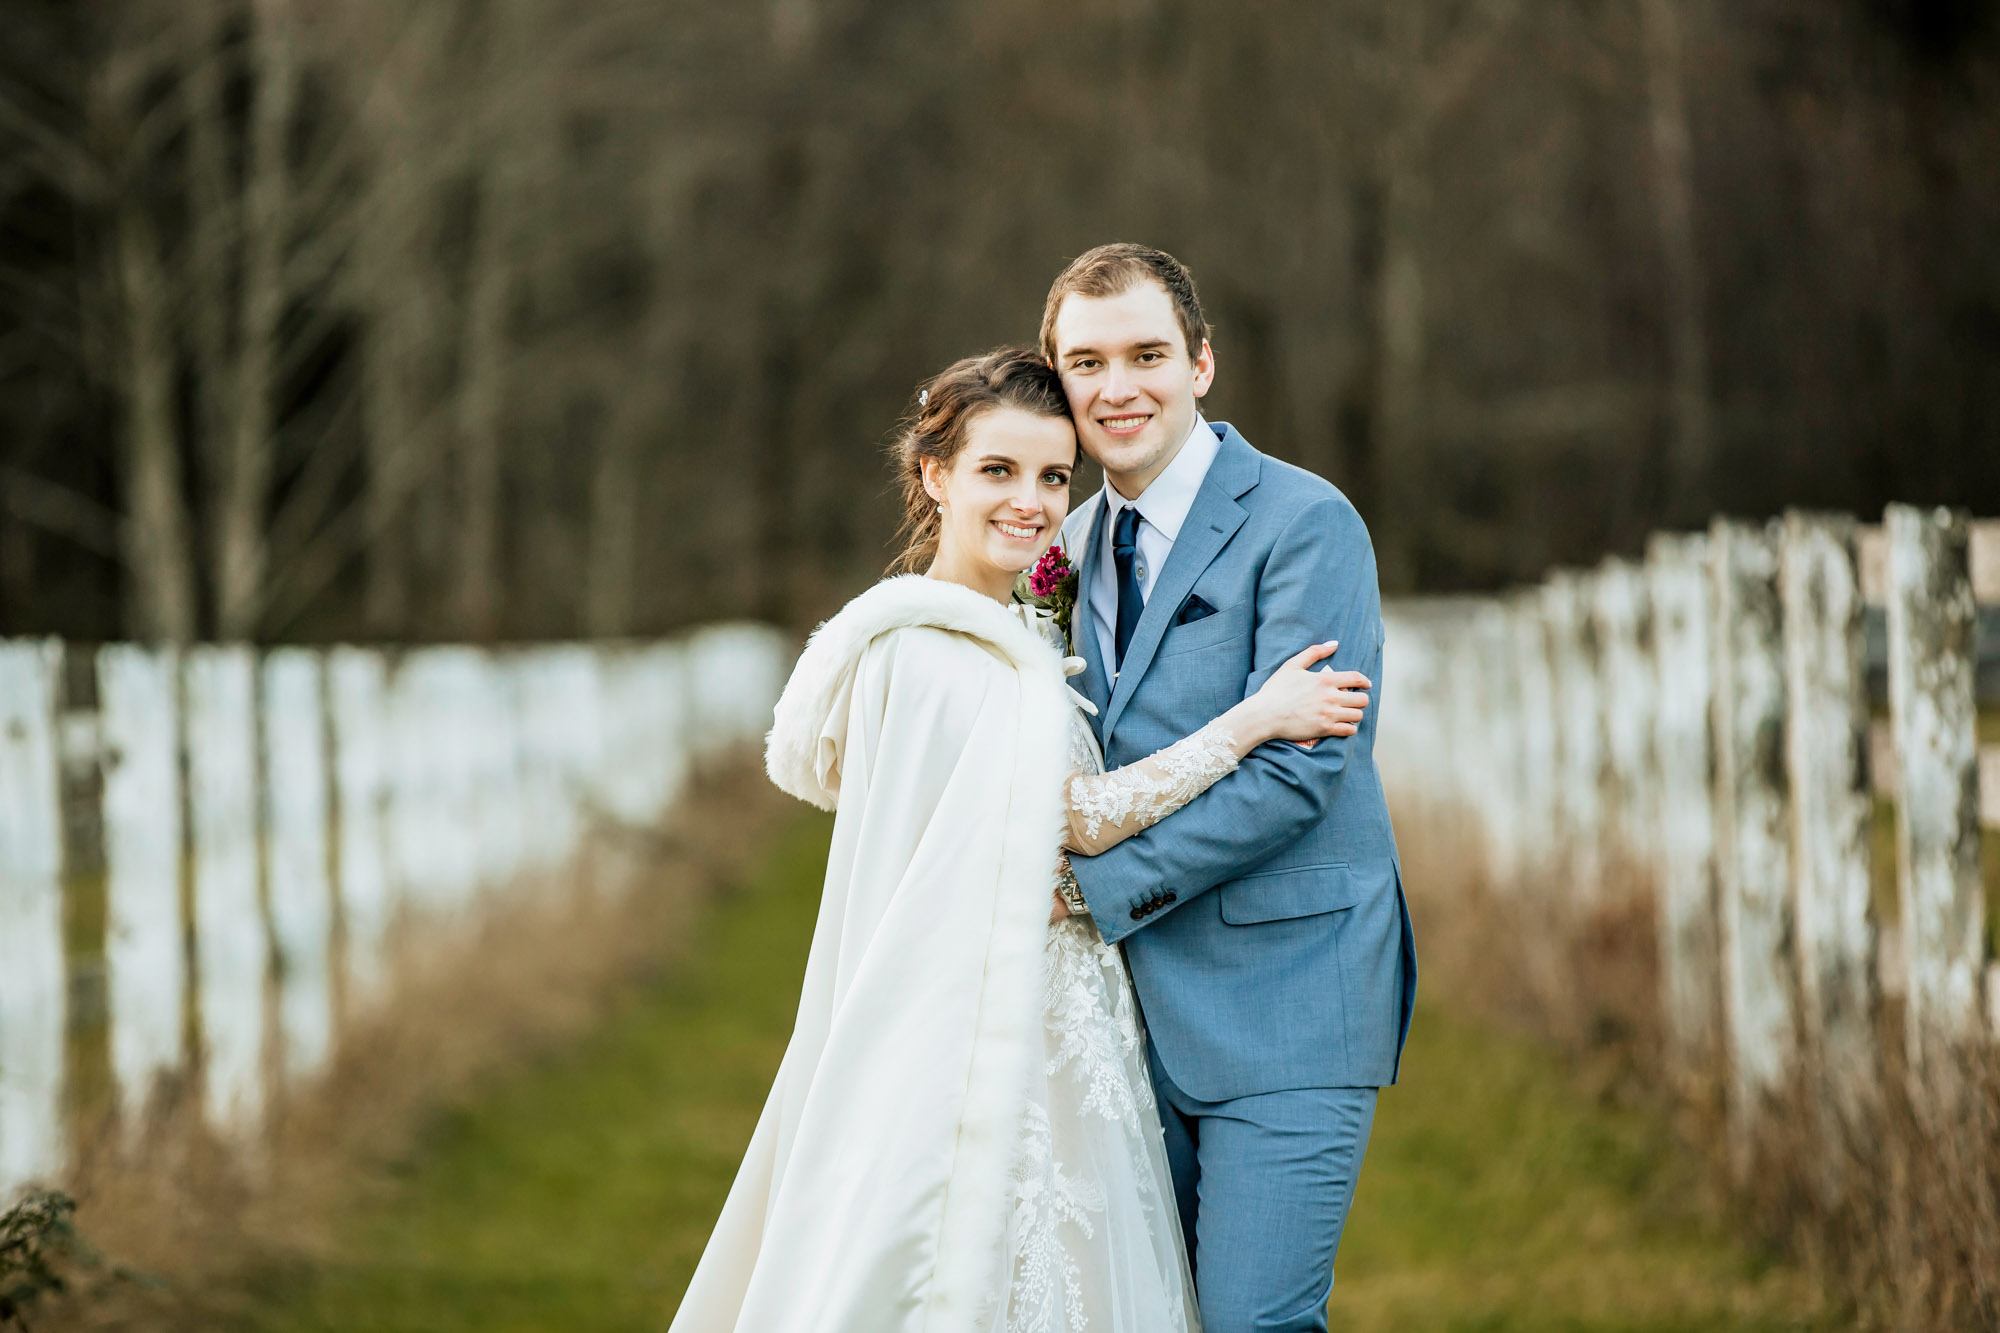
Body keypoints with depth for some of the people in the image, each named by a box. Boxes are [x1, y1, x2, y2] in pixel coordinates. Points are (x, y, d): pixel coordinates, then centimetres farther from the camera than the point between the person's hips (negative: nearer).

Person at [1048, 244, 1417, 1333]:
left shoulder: (1304, 524, -9)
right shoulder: (1076, 542, 14)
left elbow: (1298, 771, -17)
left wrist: (1103, 882, -16)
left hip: (1280, 1001, -7)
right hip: (1137, 1000, 7)